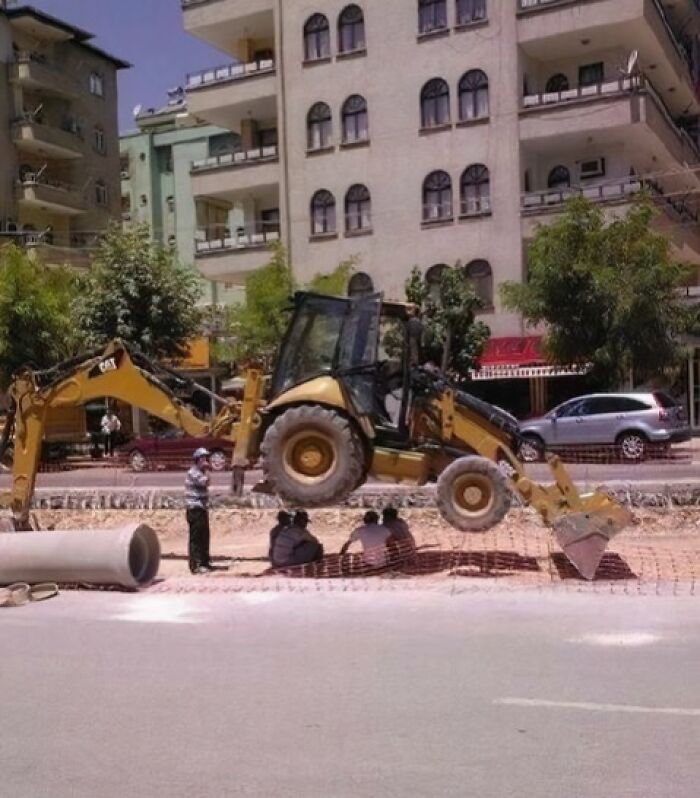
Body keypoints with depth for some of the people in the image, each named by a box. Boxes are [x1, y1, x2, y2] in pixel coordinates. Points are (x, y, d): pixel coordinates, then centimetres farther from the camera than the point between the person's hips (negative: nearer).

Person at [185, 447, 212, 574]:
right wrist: (206, 470, -14)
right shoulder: (193, 472, -11)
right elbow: (205, 482, -27)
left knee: (204, 537, 14)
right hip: (195, 509, -10)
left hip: (202, 509, 10)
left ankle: (204, 563, 22)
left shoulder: (201, 473, 20)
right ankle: (195, 566, -9)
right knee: (196, 538, -9)